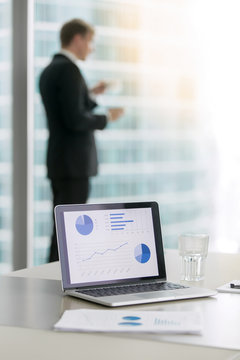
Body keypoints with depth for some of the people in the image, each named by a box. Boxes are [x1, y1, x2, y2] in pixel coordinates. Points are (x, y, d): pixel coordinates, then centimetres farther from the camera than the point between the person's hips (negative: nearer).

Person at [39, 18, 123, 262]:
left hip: (58, 161, 10)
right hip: (74, 163, -10)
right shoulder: (69, 70, -14)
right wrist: (107, 118, -7)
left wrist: (91, 95, 22)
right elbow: (75, 121, -21)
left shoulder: (49, 70, 14)